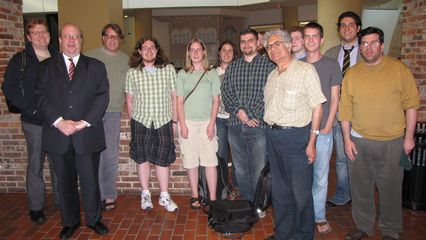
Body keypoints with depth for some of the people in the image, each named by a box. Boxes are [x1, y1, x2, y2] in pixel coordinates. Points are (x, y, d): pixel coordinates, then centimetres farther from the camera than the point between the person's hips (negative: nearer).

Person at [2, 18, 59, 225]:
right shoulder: (20, 60, 1)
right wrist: (31, 109, -12)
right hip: (34, 122, -3)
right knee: (36, 163, 5)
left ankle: (61, 200, 26)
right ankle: (36, 207, 17)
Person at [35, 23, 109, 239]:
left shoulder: (95, 66, 8)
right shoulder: (47, 66, 10)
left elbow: (102, 97, -1)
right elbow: (41, 97, 1)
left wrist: (84, 122, -12)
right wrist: (59, 121, -13)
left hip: (87, 134, -1)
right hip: (58, 135, 1)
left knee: (90, 180, 6)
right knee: (65, 182, 12)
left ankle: (94, 219, 26)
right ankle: (69, 221, 29)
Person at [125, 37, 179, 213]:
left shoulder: (168, 69, 0)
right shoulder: (132, 73, 1)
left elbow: (174, 97, 1)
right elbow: (129, 100, 6)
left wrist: (174, 120, 0)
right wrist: (132, 122, 6)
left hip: (163, 121, 0)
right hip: (141, 121, 1)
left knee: (163, 160, 5)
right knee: (142, 159, 9)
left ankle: (164, 196, 18)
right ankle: (145, 195, 25)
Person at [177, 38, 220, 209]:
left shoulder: (212, 74, 7)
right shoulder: (182, 74, 8)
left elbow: (216, 100, 4)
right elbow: (180, 101, 5)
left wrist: (212, 123, -5)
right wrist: (182, 124, -4)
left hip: (206, 122, -1)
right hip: (188, 121, 1)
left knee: (210, 160, -4)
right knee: (191, 160, 4)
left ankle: (213, 198, 4)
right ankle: (195, 196, 16)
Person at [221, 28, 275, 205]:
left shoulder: (268, 65, 0)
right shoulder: (232, 66, 13)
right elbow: (225, 91, 5)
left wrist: (252, 116, -13)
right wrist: (239, 111, -9)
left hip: (259, 126, -4)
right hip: (235, 126, 4)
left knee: (258, 169, 1)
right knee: (240, 168, 12)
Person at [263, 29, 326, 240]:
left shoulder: (305, 70, -6)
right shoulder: (272, 76, 14)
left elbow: (317, 107, -9)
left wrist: (311, 142, -13)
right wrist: (270, 133, 8)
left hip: (296, 136, -6)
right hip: (273, 135, 7)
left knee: (301, 192, 3)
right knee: (279, 190, 15)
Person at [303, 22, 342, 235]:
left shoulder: (331, 65, 3)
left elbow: (334, 99, 2)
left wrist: (327, 126, -7)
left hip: (322, 130, -2)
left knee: (321, 176, 4)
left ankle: (319, 217, 18)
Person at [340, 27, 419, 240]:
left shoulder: (399, 69, -3)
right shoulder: (351, 74, 2)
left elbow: (411, 104, -1)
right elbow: (345, 109, 3)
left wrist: (409, 136, -4)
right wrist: (347, 139, 0)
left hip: (392, 142, -2)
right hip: (358, 141, 2)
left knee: (390, 189, 10)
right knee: (360, 188, 13)